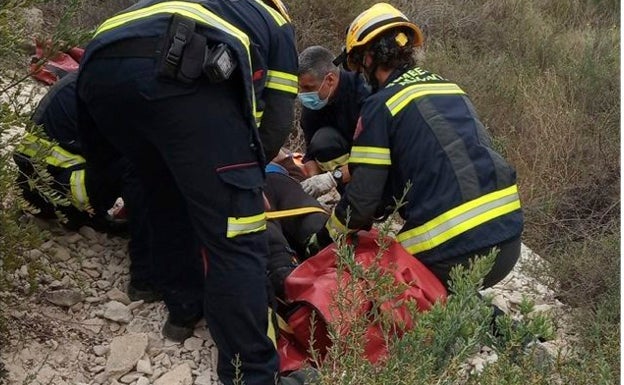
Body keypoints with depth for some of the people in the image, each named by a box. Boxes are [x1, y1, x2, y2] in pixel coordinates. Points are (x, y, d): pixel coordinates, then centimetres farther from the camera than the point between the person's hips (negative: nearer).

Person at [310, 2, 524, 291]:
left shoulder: (381, 105, -4)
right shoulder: (450, 89, 18)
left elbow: (363, 197, -5)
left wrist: (323, 239, 14)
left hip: (454, 249, -7)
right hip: (509, 237, 7)